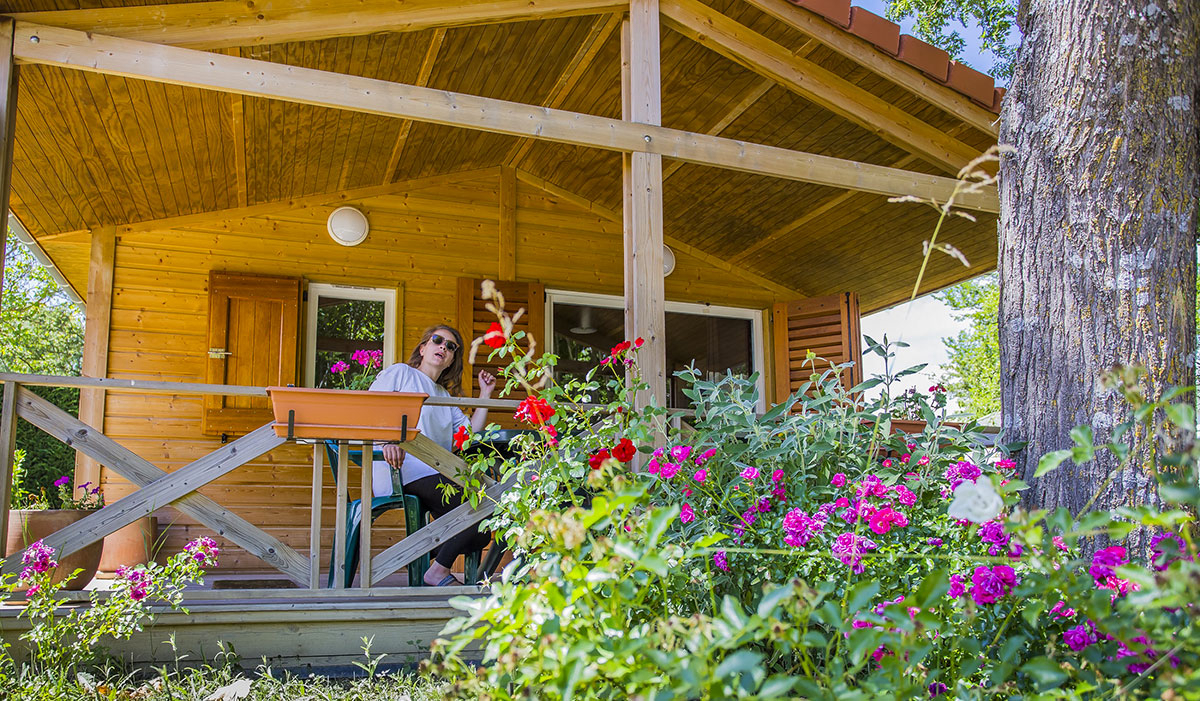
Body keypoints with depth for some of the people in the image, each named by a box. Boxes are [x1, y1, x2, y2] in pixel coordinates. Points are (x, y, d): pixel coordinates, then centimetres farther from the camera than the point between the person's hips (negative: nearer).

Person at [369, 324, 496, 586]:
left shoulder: (445, 397, 31)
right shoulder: (400, 373, 10)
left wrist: (485, 395, 17)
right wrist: (388, 440, -23)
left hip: (440, 475, 8)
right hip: (410, 473, -8)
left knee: (481, 533, -11)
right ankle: (438, 571, -11)